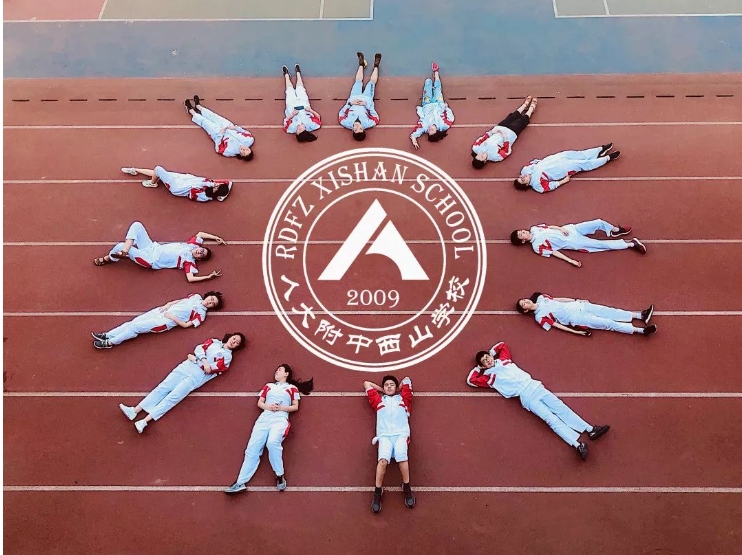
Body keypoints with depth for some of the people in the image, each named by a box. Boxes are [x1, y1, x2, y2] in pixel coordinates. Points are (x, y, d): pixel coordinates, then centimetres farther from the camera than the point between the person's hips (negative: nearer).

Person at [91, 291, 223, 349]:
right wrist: (167, 305, 6)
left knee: (135, 327, -13)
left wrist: (172, 317, -13)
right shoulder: (196, 296, 13)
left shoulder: (201, 313, -6)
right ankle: (107, 335, 3)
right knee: (133, 321, -3)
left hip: (167, 321, -6)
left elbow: (186, 324, -12)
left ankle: (110, 342, -4)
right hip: (162, 310, 6)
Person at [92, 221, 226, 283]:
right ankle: (125, 250, -14)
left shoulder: (189, 262, -15)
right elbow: (200, 233, 17)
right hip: (151, 246, 8)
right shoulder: (193, 244, 3)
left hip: (151, 260, -8)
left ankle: (106, 259, 5)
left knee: (120, 246, -26)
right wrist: (216, 237, 10)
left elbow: (190, 278, -30)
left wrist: (210, 276, -32)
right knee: (137, 225, -10)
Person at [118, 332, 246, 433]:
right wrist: (204, 360, -11)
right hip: (186, 366, 4)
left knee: (173, 396, -16)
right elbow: (199, 348, 6)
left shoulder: (227, 355, 6)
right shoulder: (214, 341, 21)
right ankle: (135, 410, -14)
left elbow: (210, 369, -5)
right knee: (163, 387, -8)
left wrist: (195, 359, -2)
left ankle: (145, 421, -26)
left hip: (198, 375, -4)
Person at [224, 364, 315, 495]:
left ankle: (280, 475, -17)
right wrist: (268, 406, -2)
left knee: (272, 443, -34)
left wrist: (281, 407, -6)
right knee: (252, 448, -13)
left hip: (280, 419, -4)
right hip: (264, 417, 4)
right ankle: (240, 483, -19)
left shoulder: (292, 388, 18)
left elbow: (295, 407, 11)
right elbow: (259, 403, 20)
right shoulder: (268, 386, 27)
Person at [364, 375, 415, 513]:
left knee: (402, 456, -31)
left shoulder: (403, 399, 27)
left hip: (401, 433, 0)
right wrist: (383, 391, 41)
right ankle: (377, 492, -20)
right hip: (384, 435, 0)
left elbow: (407, 380, 34)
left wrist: (397, 390, 42)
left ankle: (406, 487, -17)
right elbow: (367, 383, 37)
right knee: (383, 459, -29)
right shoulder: (378, 400, 28)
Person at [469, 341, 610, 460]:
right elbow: (471, 380, 3)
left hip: (534, 385, 5)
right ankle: (577, 444, -28)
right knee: (551, 418, -17)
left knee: (560, 407, -6)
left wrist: (490, 352, 29)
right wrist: (478, 367, 14)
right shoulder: (489, 377, 6)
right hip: (525, 396, -5)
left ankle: (590, 430, -9)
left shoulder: (503, 360, 18)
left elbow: (502, 345, 33)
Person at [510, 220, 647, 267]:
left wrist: (561, 228, -10)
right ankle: (630, 244, 3)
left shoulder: (534, 229, 3)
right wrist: (571, 261, -22)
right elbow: (553, 252, -18)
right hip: (572, 242, -6)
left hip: (569, 229, 6)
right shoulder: (537, 246, -14)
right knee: (601, 244, -11)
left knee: (599, 222, 0)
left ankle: (615, 230, 31)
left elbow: (549, 227, 10)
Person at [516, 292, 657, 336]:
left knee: (607, 311, -3)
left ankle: (641, 315, 2)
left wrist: (576, 300, 14)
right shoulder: (539, 317, -10)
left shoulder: (540, 298, 8)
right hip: (576, 319, -6)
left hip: (575, 306, 6)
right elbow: (556, 325, -12)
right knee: (608, 323, -10)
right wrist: (576, 331, -17)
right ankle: (641, 330, -8)